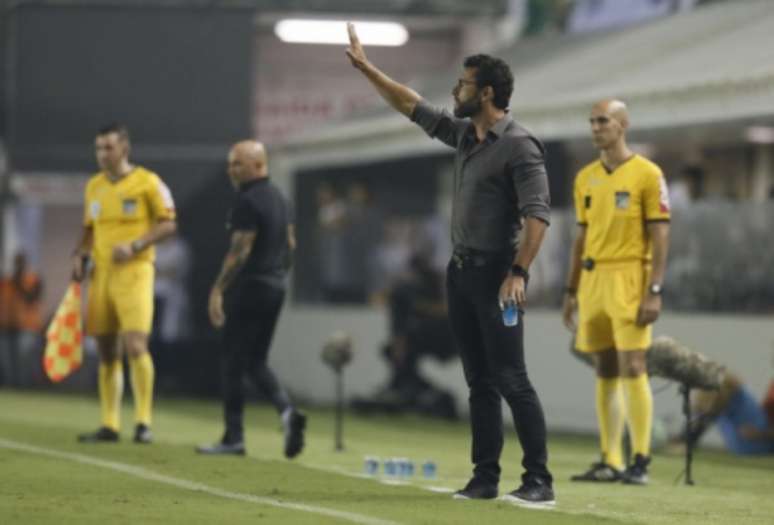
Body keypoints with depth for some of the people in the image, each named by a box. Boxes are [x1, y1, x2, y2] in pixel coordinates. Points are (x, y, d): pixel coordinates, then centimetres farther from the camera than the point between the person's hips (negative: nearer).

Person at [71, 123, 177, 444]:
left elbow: (168, 224, -5)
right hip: (101, 273, 6)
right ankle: (109, 425, 12)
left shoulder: (147, 182, -4)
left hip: (134, 272, -6)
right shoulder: (94, 186, 14)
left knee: (135, 345, -16)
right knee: (107, 351, 6)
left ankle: (143, 423, -8)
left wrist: (134, 246, -17)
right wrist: (80, 255, 5)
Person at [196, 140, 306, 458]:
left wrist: (217, 290, -18)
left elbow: (240, 251, -20)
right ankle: (286, 410, -7)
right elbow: (290, 243, 18)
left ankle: (233, 437, 2)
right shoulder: (279, 199, 14)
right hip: (275, 288, 9)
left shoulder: (248, 202, -15)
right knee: (257, 361, 15)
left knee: (233, 362, 0)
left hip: (249, 288, -9)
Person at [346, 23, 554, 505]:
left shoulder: (519, 145, -13)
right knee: (480, 381, 9)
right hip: (461, 268, 8)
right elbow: (413, 107, 24)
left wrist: (519, 273, -27)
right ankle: (485, 478, 12)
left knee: (511, 379, -11)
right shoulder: (465, 135, 12)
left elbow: (537, 214, -19)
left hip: (495, 271, -8)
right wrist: (365, 68, 24)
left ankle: (539, 481, -10)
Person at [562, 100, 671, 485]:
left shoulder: (647, 174, -4)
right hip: (593, 280, 6)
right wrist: (571, 291, 15)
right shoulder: (586, 178, 14)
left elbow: (660, 237, -7)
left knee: (632, 368, -11)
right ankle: (611, 462, 10)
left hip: (628, 279, -6)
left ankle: (640, 462, -8)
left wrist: (654, 291, -15)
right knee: (605, 372, 7)